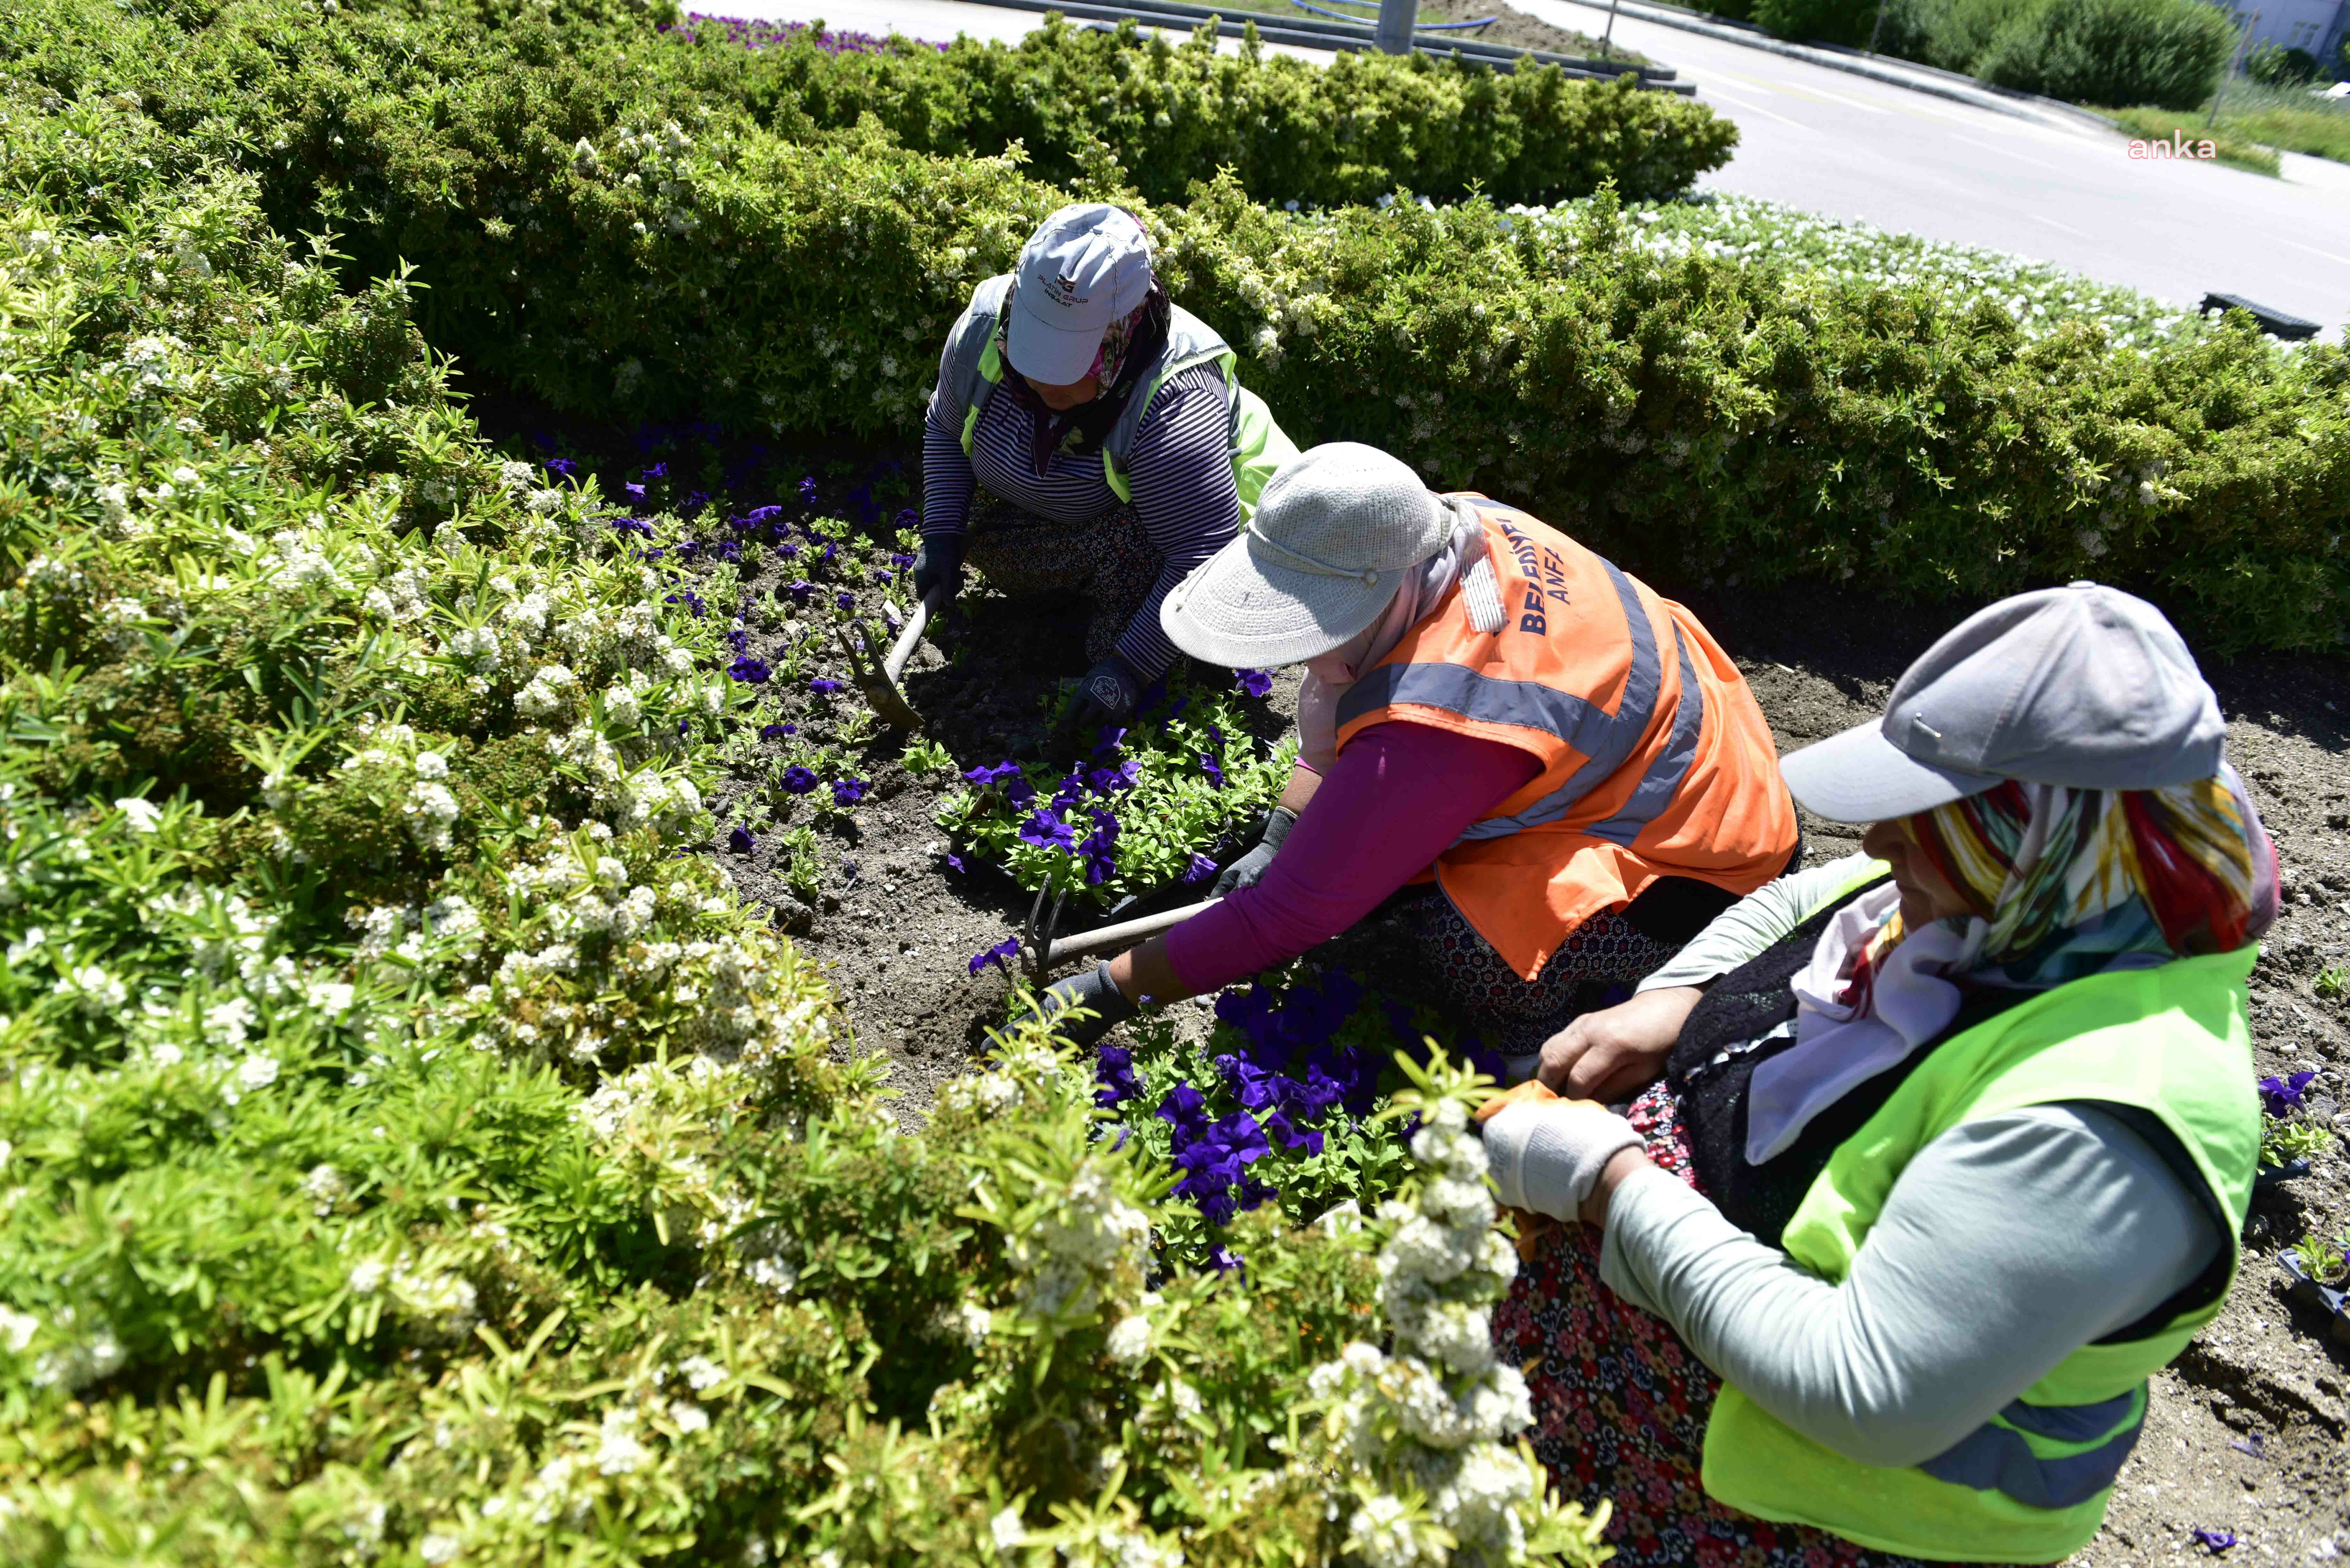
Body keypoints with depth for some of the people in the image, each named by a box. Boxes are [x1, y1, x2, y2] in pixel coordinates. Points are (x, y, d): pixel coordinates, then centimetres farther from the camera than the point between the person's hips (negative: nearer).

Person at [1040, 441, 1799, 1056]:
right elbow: (1339, 712, 5)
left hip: (1699, 870, -9)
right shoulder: (1454, 528, -12)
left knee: (1461, 928, -33)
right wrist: (1279, 840, -2)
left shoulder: (1439, 728, -38)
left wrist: (1100, 994, -23)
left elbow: (1290, 914, -32)